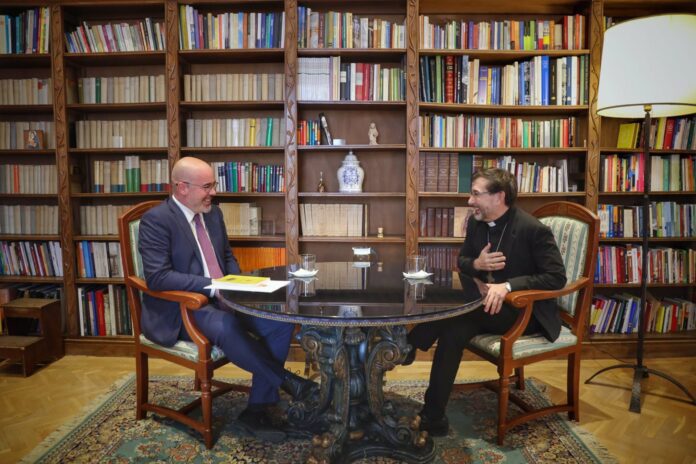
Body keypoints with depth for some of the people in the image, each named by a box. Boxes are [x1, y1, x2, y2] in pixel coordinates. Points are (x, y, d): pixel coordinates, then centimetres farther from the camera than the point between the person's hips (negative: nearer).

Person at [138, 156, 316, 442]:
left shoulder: (213, 213, 10)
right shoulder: (156, 220, -12)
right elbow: (157, 277, -21)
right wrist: (211, 286, -25)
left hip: (221, 299, 7)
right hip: (179, 309, -7)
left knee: (280, 321, -13)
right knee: (227, 327, -38)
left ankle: (256, 410, -6)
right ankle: (285, 380, -16)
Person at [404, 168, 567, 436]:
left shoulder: (533, 229, -17)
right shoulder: (476, 222, 2)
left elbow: (557, 277, -18)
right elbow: (460, 261, 12)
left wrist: (508, 286, -31)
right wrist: (476, 265, -14)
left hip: (525, 311, -6)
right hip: (489, 302, 6)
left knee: (453, 314, -29)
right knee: (454, 325, -26)